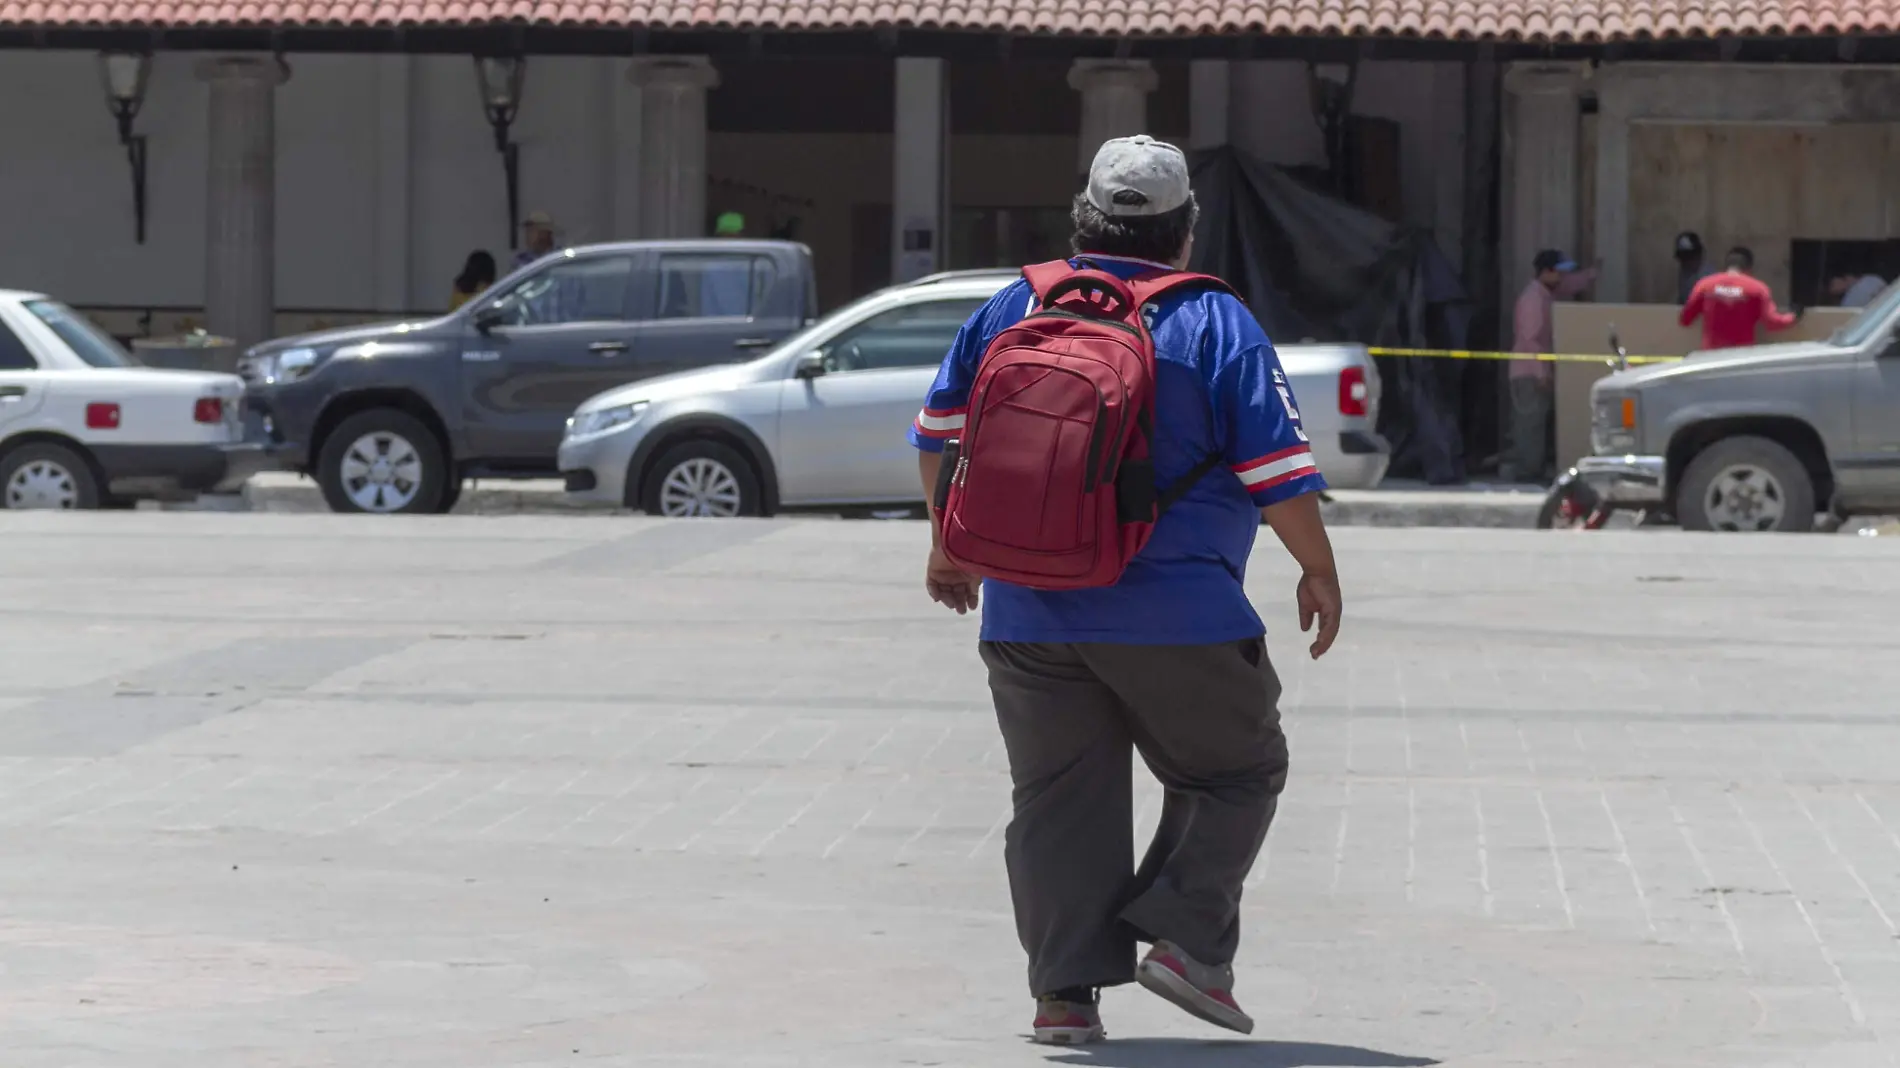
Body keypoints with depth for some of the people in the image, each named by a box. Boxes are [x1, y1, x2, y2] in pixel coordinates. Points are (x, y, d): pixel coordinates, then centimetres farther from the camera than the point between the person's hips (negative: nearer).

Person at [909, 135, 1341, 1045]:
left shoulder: (1012, 310, 7)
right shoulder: (1215, 325, -4)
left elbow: (941, 431, 14)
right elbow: (1280, 471, -6)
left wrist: (948, 547, 27)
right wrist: (1319, 571, 7)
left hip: (1027, 619, 4)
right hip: (1178, 619, -3)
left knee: (1059, 799, 9)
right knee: (1233, 772, 14)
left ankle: (1065, 990, 4)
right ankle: (1183, 937, 1)